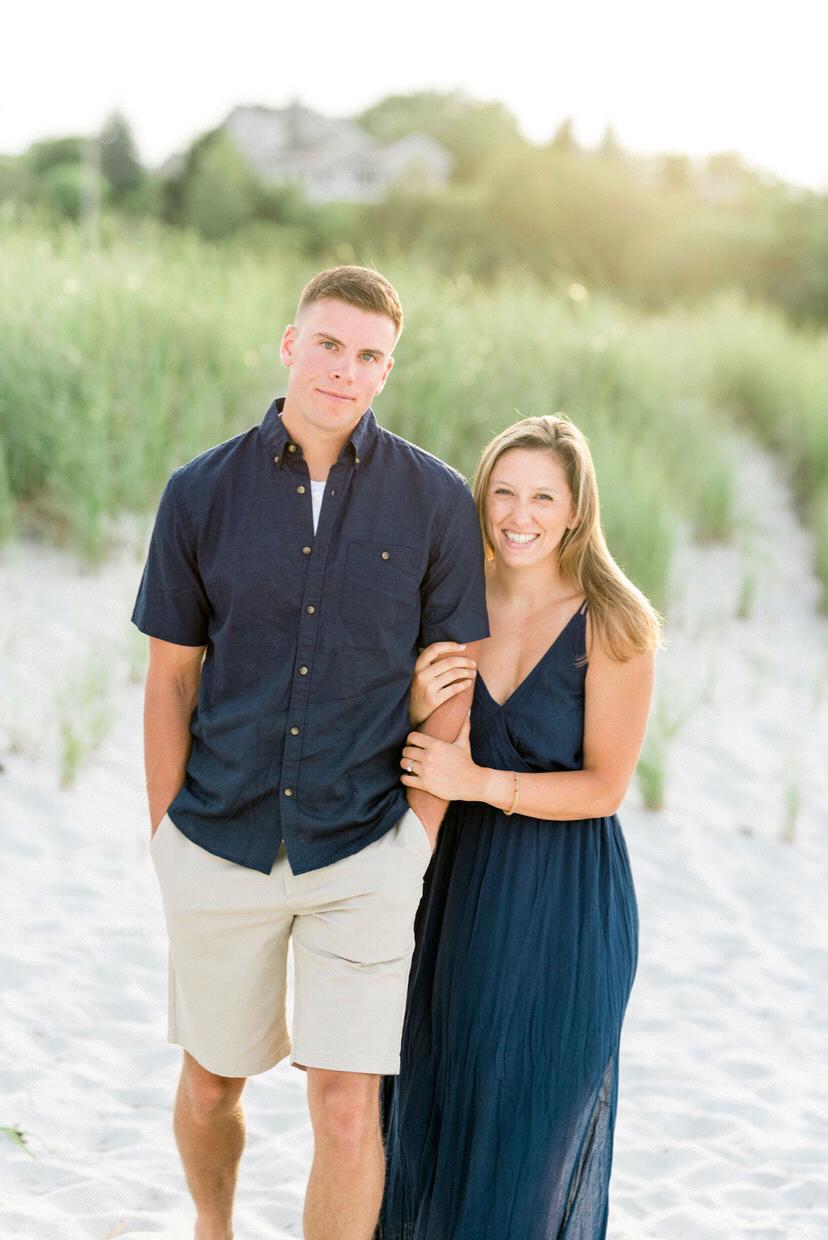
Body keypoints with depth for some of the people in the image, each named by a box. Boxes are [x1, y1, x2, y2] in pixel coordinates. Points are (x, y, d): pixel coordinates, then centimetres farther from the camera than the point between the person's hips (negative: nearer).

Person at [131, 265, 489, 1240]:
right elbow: (171, 679, 4)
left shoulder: (435, 501, -4)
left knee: (346, 1104, -6)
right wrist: (166, 840, 3)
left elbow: (452, 686, 1)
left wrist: (418, 841, -3)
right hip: (220, 845, 2)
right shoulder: (202, 492, -1)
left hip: (364, 850, -1)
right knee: (210, 1083, 17)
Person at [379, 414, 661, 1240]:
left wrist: (477, 782, -23)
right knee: (437, 1088, 15)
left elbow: (606, 785, -13)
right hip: (462, 881, 4)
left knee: (539, 1104, 8)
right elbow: (420, 761, 5)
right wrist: (418, 707, -18)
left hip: (565, 899, -4)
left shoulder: (613, 627, -13)